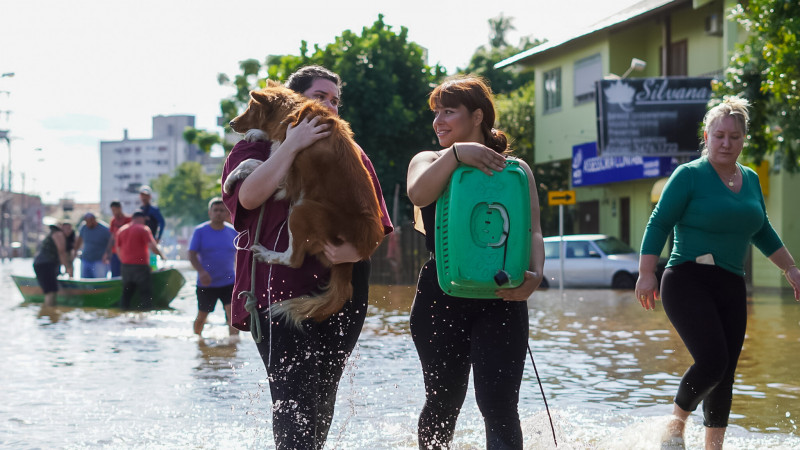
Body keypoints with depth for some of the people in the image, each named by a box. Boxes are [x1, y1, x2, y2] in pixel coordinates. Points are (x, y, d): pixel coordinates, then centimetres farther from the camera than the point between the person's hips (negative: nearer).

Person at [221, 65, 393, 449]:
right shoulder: (255, 149, 8)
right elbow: (249, 196, -13)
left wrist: (355, 249, -14)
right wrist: (293, 144, -14)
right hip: (280, 290, -4)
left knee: (322, 400, 7)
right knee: (295, 401, -14)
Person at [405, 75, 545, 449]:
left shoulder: (515, 170, 9)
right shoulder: (429, 162, 11)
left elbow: (533, 231, -1)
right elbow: (418, 194, -13)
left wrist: (535, 274, -20)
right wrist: (456, 154, -26)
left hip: (500, 300, -1)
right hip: (440, 299, 2)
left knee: (499, 406, -11)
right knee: (443, 403, 12)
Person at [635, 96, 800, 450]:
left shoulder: (750, 179, 14)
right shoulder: (689, 175, -5)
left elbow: (762, 233, 26)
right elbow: (658, 224, -8)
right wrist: (646, 274, -16)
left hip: (732, 288, 6)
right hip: (689, 282, -6)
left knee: (724, 375, 5)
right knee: (712, 361, -20)